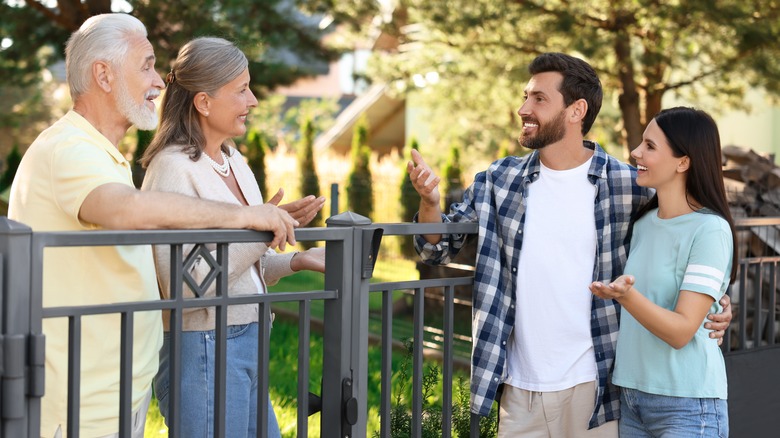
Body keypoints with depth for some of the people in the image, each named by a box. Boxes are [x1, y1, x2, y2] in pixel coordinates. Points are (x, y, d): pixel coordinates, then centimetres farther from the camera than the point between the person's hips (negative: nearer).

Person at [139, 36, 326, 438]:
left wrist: (297, 260, 3)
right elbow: (184, 286, -22)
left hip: (246, 341, 8)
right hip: (203, 348, -8)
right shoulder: (174, 168, -15)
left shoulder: (234, 162, 11)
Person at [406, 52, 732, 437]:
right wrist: (429, 201, -12)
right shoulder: (499, 181, 3)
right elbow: (439, 249, 7)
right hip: (520, 387, 3)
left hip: (593, 387, -2)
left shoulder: (627, 185, -6)